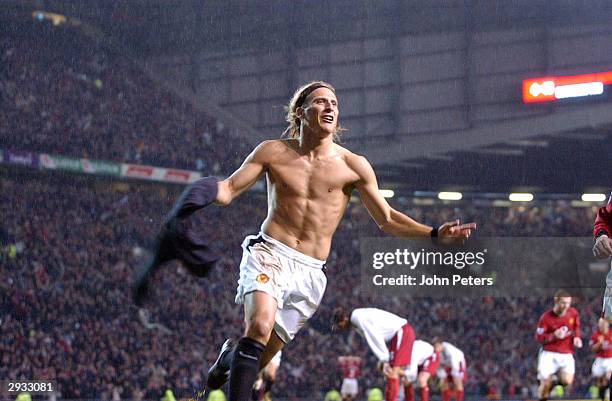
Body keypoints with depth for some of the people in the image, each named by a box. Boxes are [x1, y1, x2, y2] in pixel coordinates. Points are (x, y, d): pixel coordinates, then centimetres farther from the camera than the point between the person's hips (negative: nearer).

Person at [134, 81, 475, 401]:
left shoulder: (353, 166, 4)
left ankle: (231, 355, 36)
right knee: (260, 326, -30)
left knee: (263, 357, 2)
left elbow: (387, 219, 9)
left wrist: (434, 233, -3)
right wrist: (203, 191, -17)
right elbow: (228, 189, 5)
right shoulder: (274, 152, 5)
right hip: (270, 253, -2)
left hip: (310, 271, 2)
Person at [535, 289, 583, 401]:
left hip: (566, 355, 2)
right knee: (545, 384, -6)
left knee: (567, 381, -19)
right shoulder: (546, 317, -9)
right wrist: (554, 336, -21)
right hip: (549, 354, -2)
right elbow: (538, 337, -5)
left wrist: (577, 337, 1)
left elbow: (577, 326, 21)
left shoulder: (573, 313, 0)